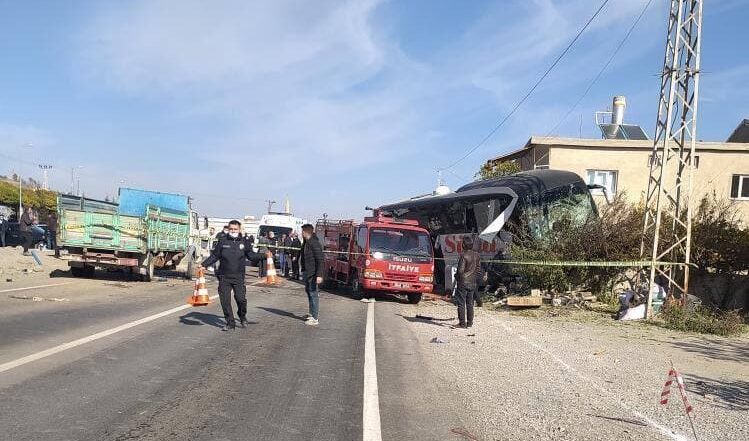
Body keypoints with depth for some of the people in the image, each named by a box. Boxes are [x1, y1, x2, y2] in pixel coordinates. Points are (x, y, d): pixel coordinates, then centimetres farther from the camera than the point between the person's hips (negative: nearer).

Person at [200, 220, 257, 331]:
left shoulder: (244, 241, 5)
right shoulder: (223, 241, 4)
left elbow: (251, 255, 8)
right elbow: (214, 256, 10)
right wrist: (204, 264, 1)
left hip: (239, 277, -1)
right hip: (224, 277, 1)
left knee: (241, 299, -9)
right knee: (225, 300, 1)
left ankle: (243, 318, 19)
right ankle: (230, 323, 14)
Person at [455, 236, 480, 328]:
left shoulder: (464, 255, -17)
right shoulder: (477, 255, 3)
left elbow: (460, 270, -19)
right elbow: (479, 269, 9)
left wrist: (456, 276, -1)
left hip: (463, 282, -6)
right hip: (473, 282, 6)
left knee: (461, 303, 1)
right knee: (470, 303, 13)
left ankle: (462, 323, 2)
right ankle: (470, 322, 16)